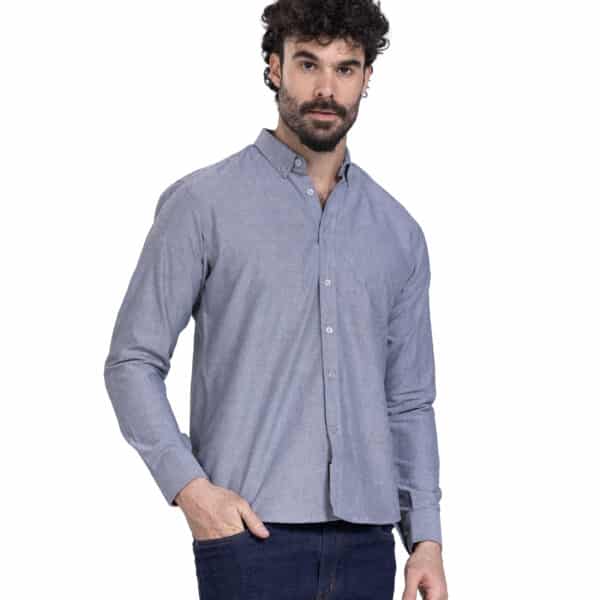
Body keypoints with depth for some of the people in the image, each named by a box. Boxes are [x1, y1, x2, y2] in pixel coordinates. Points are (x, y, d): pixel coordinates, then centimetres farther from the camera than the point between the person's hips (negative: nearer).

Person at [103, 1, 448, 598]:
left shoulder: (398, 233, 14)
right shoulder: (203, 203, 0)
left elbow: (409, 401, 16)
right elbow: (132, 362, 0)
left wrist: (426, 537, 8)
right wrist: (188, 485, -12)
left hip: (365, 541, 4)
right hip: (253, 531, -4)